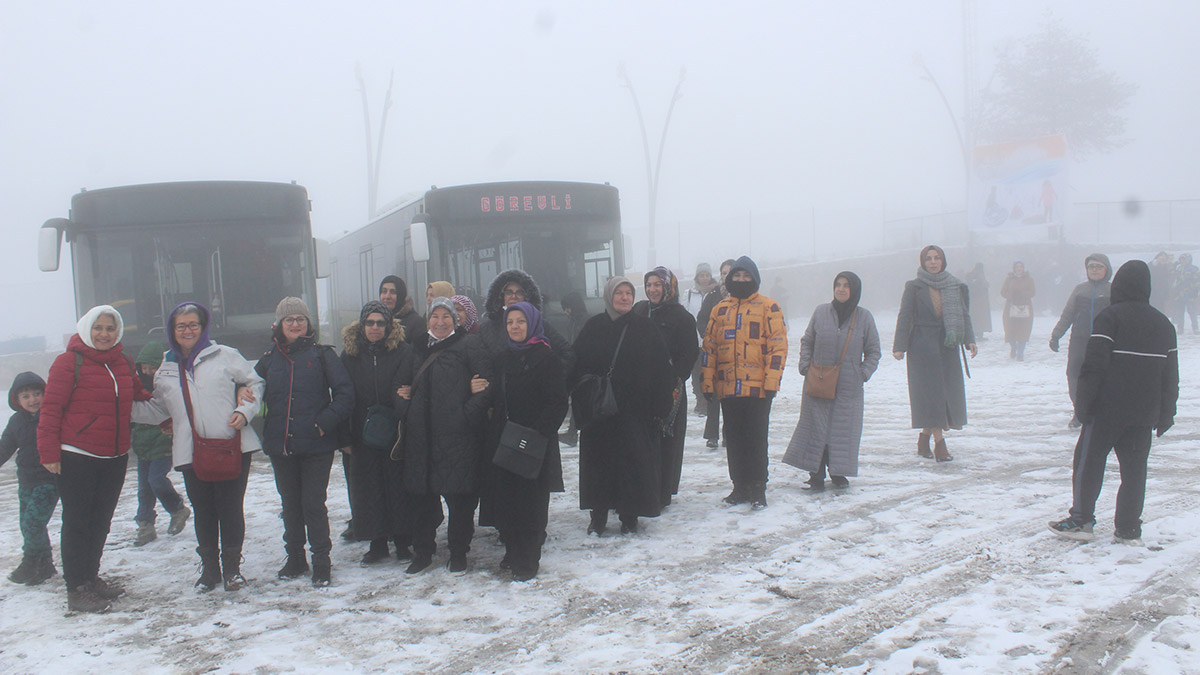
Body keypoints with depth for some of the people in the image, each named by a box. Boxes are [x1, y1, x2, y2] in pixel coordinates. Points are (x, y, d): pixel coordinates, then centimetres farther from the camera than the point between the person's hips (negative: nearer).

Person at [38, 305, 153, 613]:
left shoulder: (123, 364, 10)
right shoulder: (70, 362, -9)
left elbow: (138, 396, 26)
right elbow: (50, 409, -10)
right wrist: (49, 452, -13)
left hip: (115, 457, 6)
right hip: (76, 457, -6)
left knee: (100, 521, 16)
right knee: (77, 523, 0)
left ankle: (91, 577, 30)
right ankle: (77, 588, 8)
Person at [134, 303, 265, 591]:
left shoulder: (225, 356, 2)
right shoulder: (166, 370, 14)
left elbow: (255, 384, 6)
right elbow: (159, 411, 20)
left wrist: (244, 411, -8)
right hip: (191, 452, 3)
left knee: (231, 508, 2)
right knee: (203, 510, 8)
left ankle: (232, 567, 15)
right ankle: (209, 566, 23)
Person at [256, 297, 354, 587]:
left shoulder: (322, 354, 0)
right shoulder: (269, 360, 10)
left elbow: (344, 392, -4)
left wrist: (325, 422, -14)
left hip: (316, 445, -4)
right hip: (281, 445, 4)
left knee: (313, 503, -3)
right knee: (290, 504, 13)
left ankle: (321, 561, 7)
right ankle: (295, 557, 26)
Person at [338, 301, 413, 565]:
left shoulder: (402, 352, -1)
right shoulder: (351, 353, 6)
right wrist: (345, 437, -2)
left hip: (394, 431, -2)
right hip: (363, 433, 3)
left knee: (398, 486, 3)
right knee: (368, 488, 7)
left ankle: (402, 542, 13)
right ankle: (377, 543, 17)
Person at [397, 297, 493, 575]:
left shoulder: (468, 345, -1)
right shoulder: (419, 348, 17)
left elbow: (488, 384, -6)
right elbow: (409, 384, 29)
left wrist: (468, 414, -14)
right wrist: (404, 393, 7)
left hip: (457, 434, -5)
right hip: (421, 434, 5)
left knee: (458, 494, 0)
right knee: (421, 493, 8)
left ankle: (458, 552, 13)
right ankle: (422, 550, 21)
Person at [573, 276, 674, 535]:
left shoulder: (645, 327, 2)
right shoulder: (593, 327, 5)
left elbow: (662, 368, -1)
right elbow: (577, 367, 4)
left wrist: (660, 406, -6)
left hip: (635, 409, -1)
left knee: (634, 460, 0)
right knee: (599, 460, 4)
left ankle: (630, 516, 13)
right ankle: (598, 516, 15)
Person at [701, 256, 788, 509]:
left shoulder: (769, 307, 0)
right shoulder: (720, 310, 12)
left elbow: (778, 346, -5)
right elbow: (709, 348, 13)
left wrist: (771, 383, -12)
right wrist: (708, 382, 7)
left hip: (757, 388, -4)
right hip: (727, 389, 4)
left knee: (756, 439, 1)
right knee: (734, 440, 10)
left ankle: (758, 489, 10)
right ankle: (740, 487, 20)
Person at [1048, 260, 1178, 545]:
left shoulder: (1109, 318, -9)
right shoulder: (1164, 324, 11)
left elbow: (1094, 366, -15)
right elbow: (1171, 375, 15)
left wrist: (1082, 404, -10)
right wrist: (1165, 414, 20)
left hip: (1107, 409, -5)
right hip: (1144, 412, 5)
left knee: (1088, 462, 5)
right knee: (1134, 467, 8)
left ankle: (1081, 521, 6)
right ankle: (1129, 530, 9)